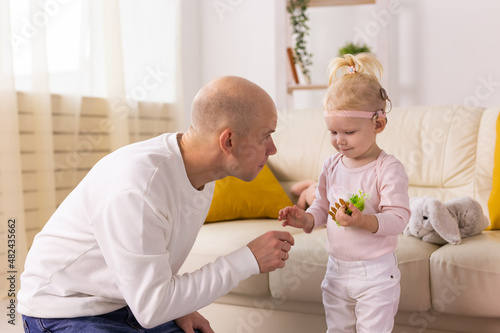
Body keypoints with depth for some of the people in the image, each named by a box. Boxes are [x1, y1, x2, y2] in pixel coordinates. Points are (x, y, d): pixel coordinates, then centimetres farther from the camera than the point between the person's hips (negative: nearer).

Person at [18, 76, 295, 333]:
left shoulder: (199, 168, -5)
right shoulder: (135, 187, -32)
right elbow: (151, 307, -27)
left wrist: (176, 304, -3)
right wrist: (248, 260, -25)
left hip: (131, 303, 7)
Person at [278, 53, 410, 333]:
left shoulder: (389, 168, -15)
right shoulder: (332, 166, 3)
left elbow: (398, 218, -20)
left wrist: (364, 221, -37)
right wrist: (306, 219, -8)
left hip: (375, 274, -6)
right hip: (336, 270, 6)